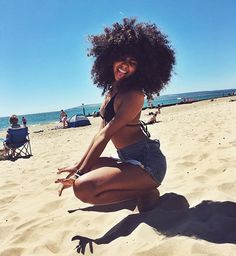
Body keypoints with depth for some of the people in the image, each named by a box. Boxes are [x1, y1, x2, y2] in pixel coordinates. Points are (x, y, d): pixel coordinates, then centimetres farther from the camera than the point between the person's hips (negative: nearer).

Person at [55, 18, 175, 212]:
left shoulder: (134, 95, -15)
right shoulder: (112, 90, 12)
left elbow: (106, 135, -16)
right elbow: (101, 133, 14)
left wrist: (80, 172, -12)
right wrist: (79, 165, 13)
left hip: (146, 162, -9)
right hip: (129, 160, 9)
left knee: (83, 187, -25)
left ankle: (144, 192, -7)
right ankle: (137, 189, 6)